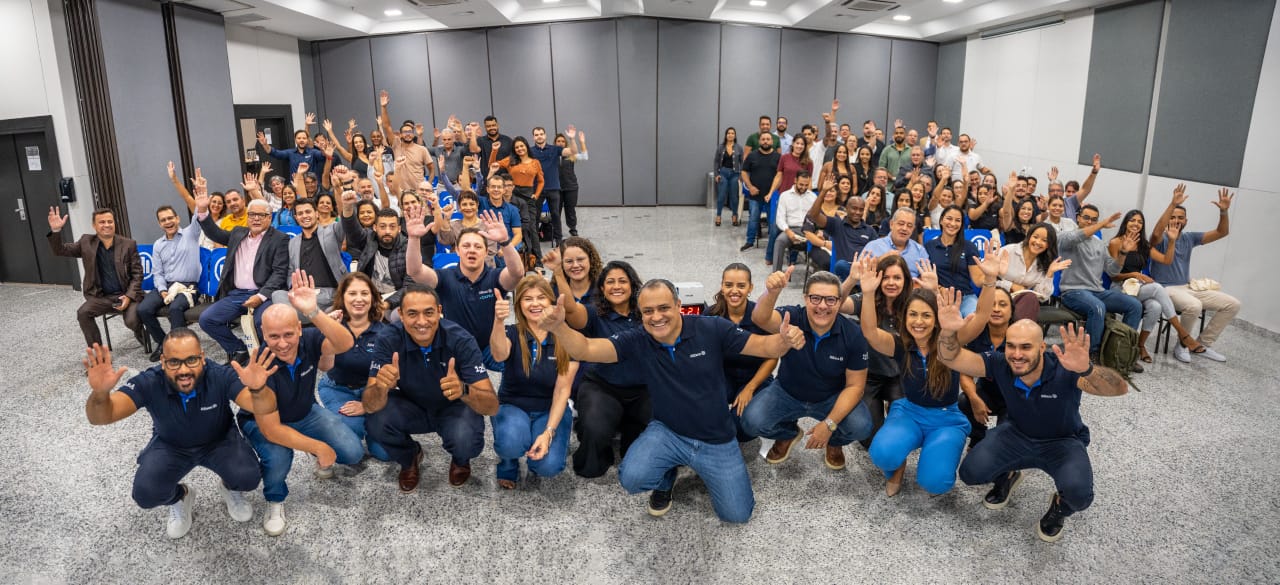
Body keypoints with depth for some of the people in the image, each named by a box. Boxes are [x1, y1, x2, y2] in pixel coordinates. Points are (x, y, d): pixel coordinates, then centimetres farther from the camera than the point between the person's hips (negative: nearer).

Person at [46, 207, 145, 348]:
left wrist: (129, 296, -15)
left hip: (126, 294, -3)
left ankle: (140, 334, 14)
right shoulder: (86, 242, 4)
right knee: (82, 313, -23)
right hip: (101, 296, 3)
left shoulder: (128, 244, -2)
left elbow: (137, 273, -3)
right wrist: (55, 230, -15)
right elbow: (61, 250, 3)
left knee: (132, 321, -25)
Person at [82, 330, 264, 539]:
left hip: (219, 441, -1)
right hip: (170, 445, 2)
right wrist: (100, 393, -58)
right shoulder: (149, 383, -27)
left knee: (249, 477, -27)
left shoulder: (220, 376, -32)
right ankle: (179, 497, 16)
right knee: (145, 493, -23)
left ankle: (229, 488, 13)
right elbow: (100, 418, -34)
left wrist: (257, 389, -68)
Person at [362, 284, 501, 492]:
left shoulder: (461, 340, -28)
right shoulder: (389, 341, -23)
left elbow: (492, 406, -32)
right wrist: (381, 387, -51)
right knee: (375, 421, -28)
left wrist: (464, 391, -54)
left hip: (454, 408, -2)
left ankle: (460, 459, 8)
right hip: (410, 408, 2)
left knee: (466, 441, -33)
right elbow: (369, 406, -27)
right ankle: (409, 458, 7)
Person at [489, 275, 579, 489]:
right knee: (511, 442, -35)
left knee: (549, 465, -26)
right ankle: (508, 463, 3)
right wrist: (498, 322, -55)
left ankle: (535, 455, 11)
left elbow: (562, 390, -10)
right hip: (512, 406, 0)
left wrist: (548, 432, -22)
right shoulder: (512, 333, -10)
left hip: (550, 410, 1)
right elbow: (500, 355, -35)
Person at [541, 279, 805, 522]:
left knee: (737, 514, -2)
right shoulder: (636, 342, -13)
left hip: (716, 440, 0)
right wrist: (559, 327, -44)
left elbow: (763, 346, -12)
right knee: (632, 478, -27)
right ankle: (665, 478, 12)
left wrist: (784, 340, -36)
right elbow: (585, 349, -23)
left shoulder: (711, 329, -16)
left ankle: (703, 468, 29)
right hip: (667, 432, 0)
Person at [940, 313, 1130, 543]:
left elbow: (1120, 388, -43)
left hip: (1063, 441, -2)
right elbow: (951, 358, -23)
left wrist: (1087, 369, -67)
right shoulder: (999, 364, -20)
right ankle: (1007, 477, 20)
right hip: (1016, 434, 3)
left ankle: (1060, 507, 9)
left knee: (1079, 494, -31)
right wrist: (949, 331, -47)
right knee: (971, 472, -17)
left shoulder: (1063, 369, -31)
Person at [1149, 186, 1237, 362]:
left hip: (1188, 287, 8)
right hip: (1166, 289, -7)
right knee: (1194, 306, -37)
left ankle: (1203, 344, 7)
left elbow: (1221, 232, 8)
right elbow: (1157, 231, -32)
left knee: (1232, 304, -2)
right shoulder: (1161, 239, -6)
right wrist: (1173, 204, -40)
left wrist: (1223, 211, -11)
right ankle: (1183, 345, -11)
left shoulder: (1189, 238, 12)